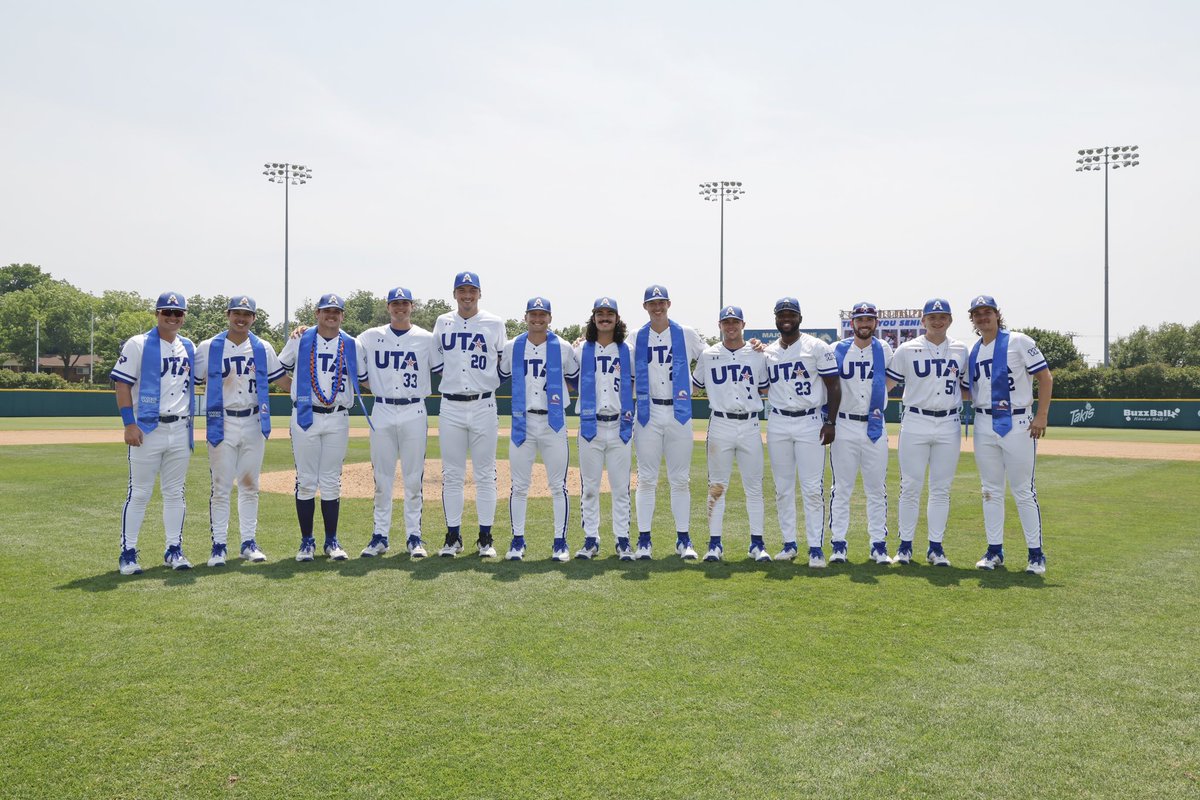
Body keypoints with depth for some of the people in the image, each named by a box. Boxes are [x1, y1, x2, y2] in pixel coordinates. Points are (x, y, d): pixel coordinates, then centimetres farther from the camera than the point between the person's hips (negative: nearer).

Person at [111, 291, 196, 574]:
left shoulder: (189, 347, 12)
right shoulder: (138, 345, -3)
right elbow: (122, 385, -6)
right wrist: (129, 423, -15)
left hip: (181, 431, 5)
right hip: (147, 429, -5)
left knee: (175, 492, 10)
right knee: (139, 493, -1)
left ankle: (174, 550, 18)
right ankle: (128, 553, 9)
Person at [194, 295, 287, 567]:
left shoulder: (263, 348, 9)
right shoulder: (209, 348, 1)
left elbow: (283, 379, 12)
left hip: (254, 424, 3)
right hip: (222, 424, -3)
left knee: (250, 486, 9)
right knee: (221, 487, -1)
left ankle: (249, 542, 16)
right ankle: (218, 545, 6)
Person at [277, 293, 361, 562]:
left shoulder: (351, 345, 6)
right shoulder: (300, 340, 4)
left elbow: (363, 378, 13)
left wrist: (351, 397, 2)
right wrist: (296, 389, 6)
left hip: (338, 419, 1)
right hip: (305, 417, -1)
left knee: (332, 483, 6)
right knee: (306, 481, 2)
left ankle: (331, 541, 14)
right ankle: (306, 541, 11)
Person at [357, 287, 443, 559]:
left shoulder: (426, 338, 5)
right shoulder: (371, 337, 7)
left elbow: (442, 370, 8)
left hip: (414, 412, -1)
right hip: (382, 412, 1)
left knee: (414, 478, 2)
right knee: (382, 478, 5)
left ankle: (414, 536, 9)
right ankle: (380, 536, 12)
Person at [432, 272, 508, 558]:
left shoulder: (495, 324, 3)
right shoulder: (443, 323, 9)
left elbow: (505, 363, 12)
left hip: (483, 406, -1)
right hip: (451, 407, 2)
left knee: (485, 474, 3)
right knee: (452, 475, 5)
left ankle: (485, 537, 10)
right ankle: (453, 536, 14)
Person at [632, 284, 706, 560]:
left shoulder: (687, 334, 4)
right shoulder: (636, 337, 6)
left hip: (679, 413, 0)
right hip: (648, 413, 0)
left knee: (680, 479, 4)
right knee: (646, 478, 2)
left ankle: (683, 539, 11)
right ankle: (644, 540, 7)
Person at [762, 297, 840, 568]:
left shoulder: (817, 347, 0)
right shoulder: (767, 352, 11)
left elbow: (833, 386, -2)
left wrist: (830, 422, -9)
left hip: (810, 422, -4)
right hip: (777, 423, 4)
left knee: (813, 489, -5)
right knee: (782, 487, 7)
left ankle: (815, 548, 0)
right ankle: (789, 543, 17)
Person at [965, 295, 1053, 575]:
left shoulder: (1018, 341, -3)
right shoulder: (973, 352, 13)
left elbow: (1045, 376, -5)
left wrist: (1041, 416, -13)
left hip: (1018, 423, -5)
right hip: (984, 425, 5)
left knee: (1023, 491, -2)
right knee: (991, 490, 9)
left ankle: (1036, 554, 6)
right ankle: (995, 551, 17)